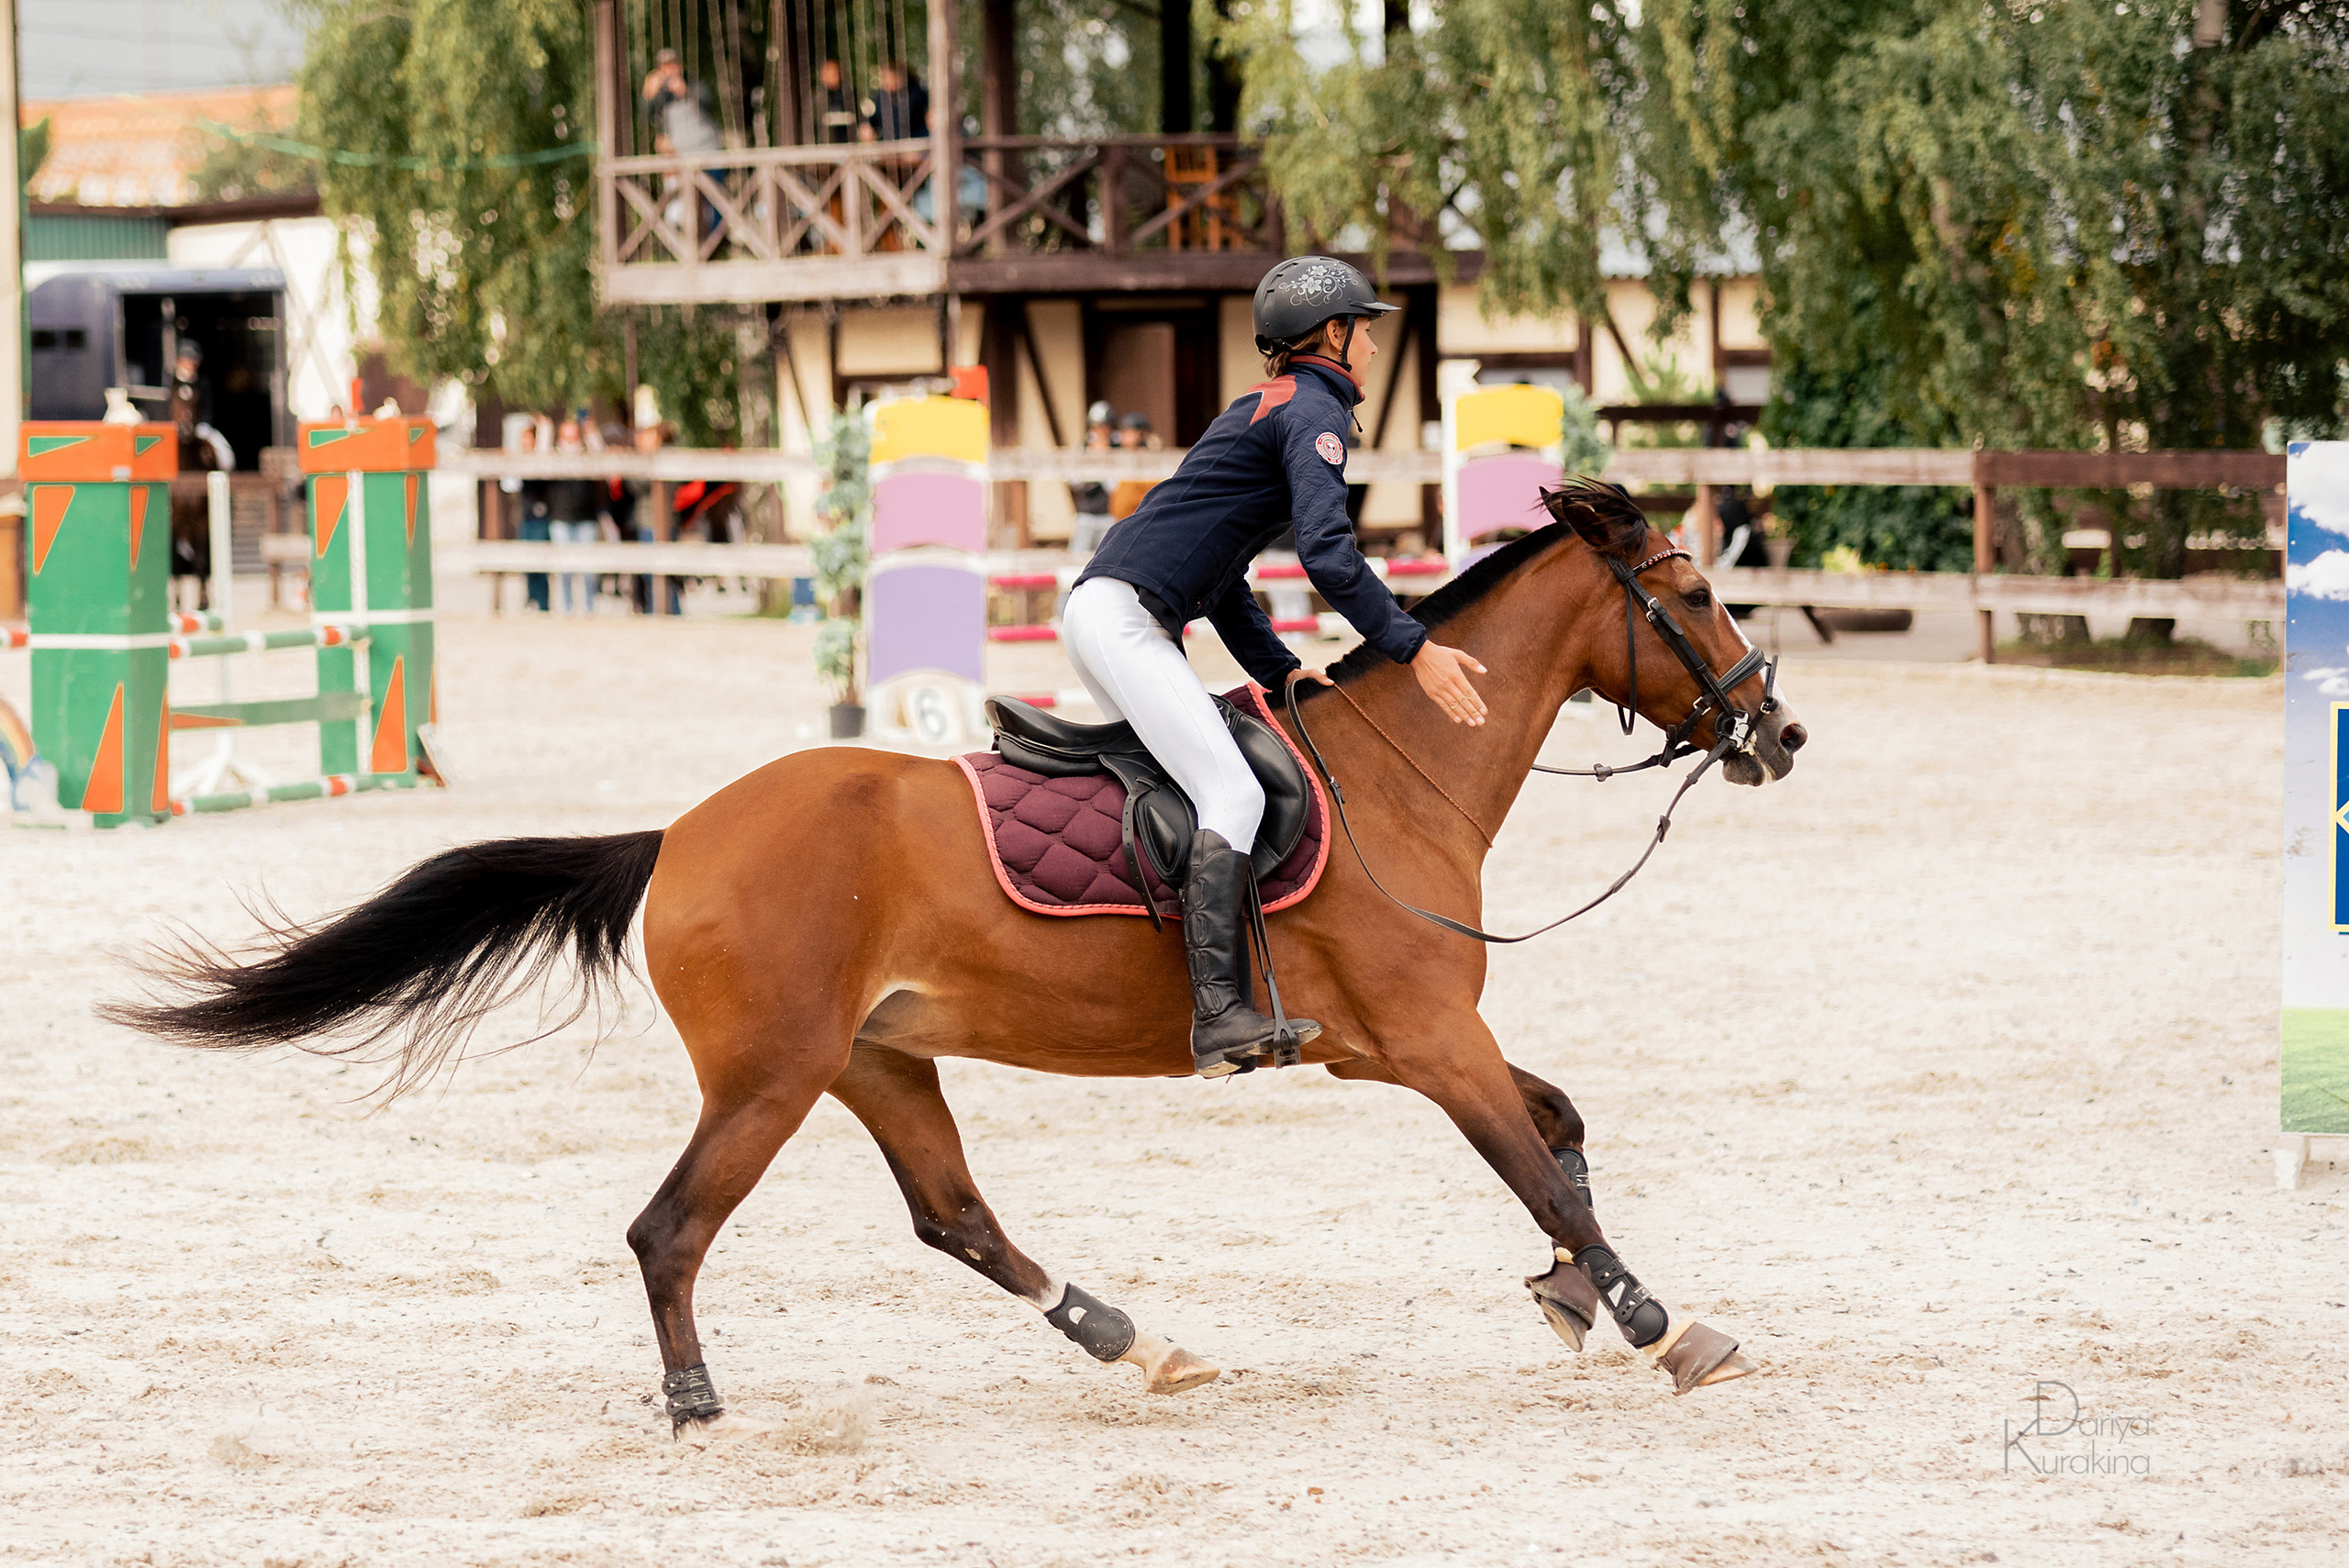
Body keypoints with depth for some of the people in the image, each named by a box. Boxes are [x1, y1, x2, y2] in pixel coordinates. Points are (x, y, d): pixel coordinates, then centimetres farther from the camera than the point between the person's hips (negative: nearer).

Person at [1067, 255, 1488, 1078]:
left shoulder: (1262, 409, 26)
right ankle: (1220, 1017, -29)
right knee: (1233, 795, -20)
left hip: (1105, 616, 11)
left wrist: (1279, 669, 19)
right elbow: (1327, 552, -20)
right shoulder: (1314, 410, -5)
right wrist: (1414, 649, -18)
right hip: (1125, 617, -11)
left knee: (1217, 785, 15)